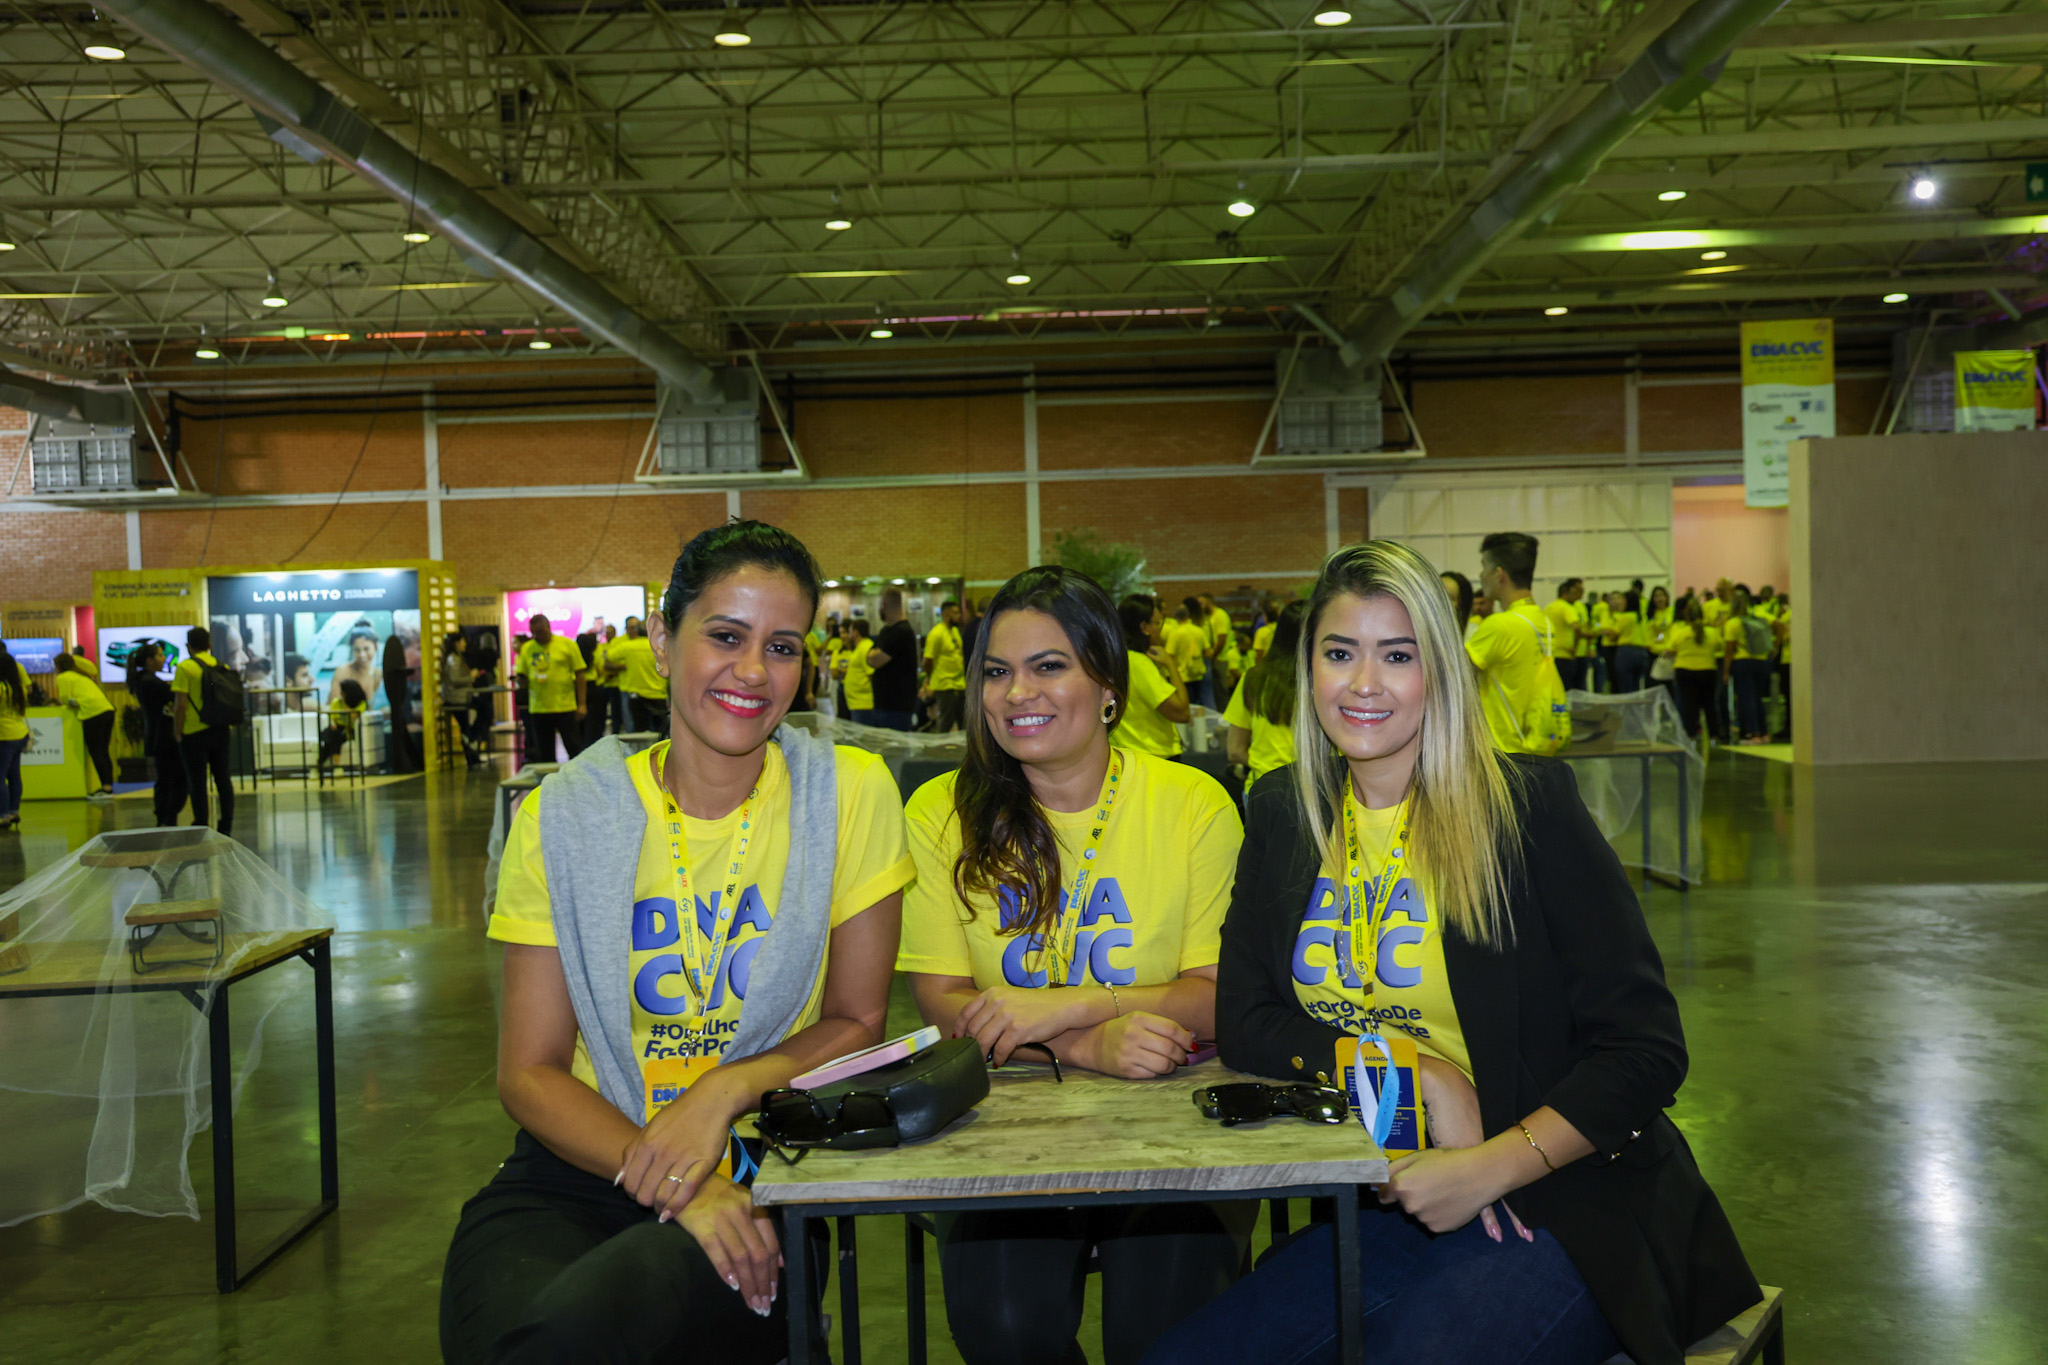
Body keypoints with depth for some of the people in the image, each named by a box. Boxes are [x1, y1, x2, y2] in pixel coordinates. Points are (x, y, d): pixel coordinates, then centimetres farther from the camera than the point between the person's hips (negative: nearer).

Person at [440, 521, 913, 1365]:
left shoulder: (848, 795, -3)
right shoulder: (564, 814, -1)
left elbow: (856, 1023, 3)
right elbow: (529, 1073, -1)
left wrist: (727, 1088, -16)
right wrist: (674, 1184, -19)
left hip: (757, 1182, -1)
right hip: (577, 1177, 2)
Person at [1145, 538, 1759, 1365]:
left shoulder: (1526, 802, -7)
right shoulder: (1283, 813, 7)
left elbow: (1645, 1048, -9)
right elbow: (1244, 1025, 1)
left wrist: (1489, 1168, -19)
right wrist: (1420, 1071, -13)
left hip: (1564, 1209, -4)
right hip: (1383, 1212, 4)